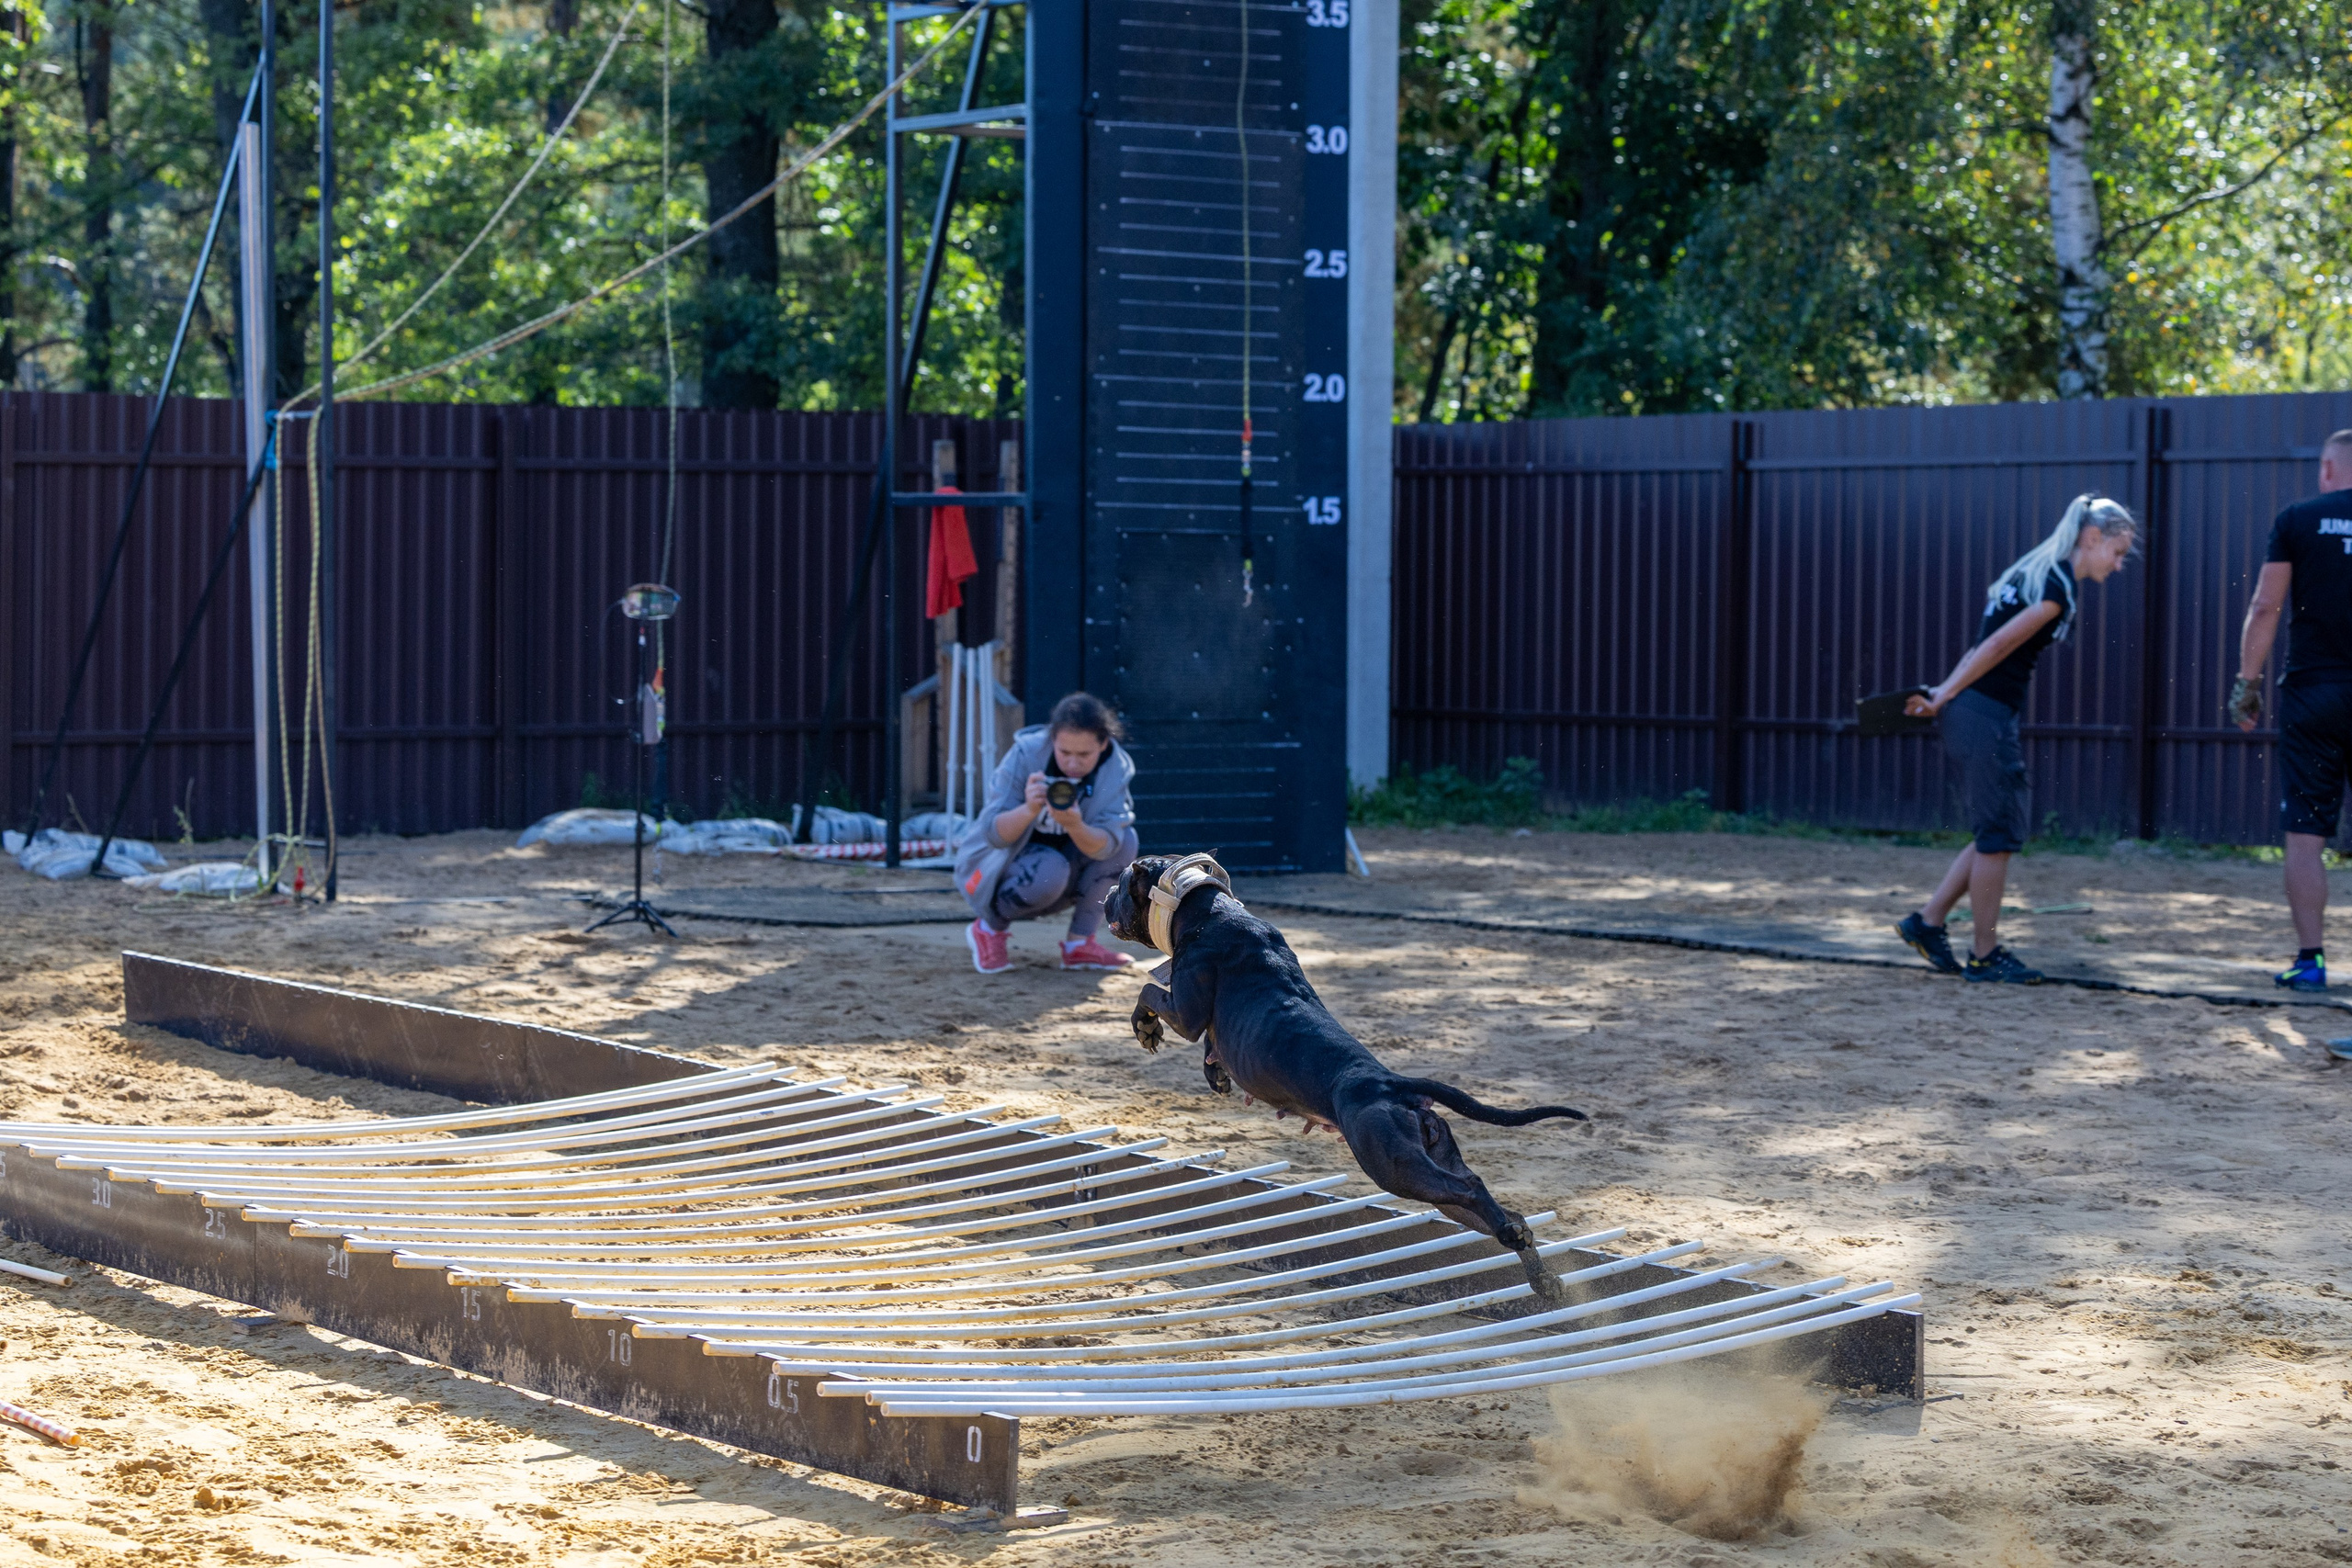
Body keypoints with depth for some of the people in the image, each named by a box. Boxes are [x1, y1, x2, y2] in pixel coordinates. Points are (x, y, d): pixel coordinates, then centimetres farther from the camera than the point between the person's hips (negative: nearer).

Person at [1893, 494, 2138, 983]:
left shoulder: (2036, 572, 16)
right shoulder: (2056, 589, -15)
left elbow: (1988, 644, 15)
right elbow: (1997, 648, -15)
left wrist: (1945, 694, 13)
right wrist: (1944, 698, -8)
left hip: (1969, 711, 10)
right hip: (1987, 718, -10)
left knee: (1999, 833, 16)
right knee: (1999, 835, 0)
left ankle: (1927, 922, 19)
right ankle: (1985, 955, 7)